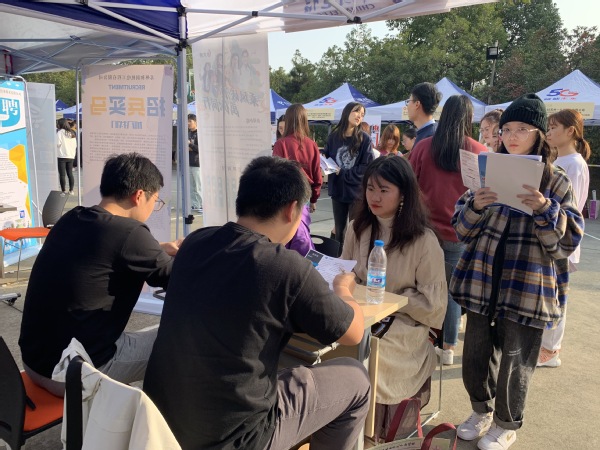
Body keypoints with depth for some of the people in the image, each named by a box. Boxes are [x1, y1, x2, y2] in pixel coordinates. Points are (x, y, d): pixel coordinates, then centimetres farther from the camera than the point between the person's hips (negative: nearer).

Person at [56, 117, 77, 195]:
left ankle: (64, 191, -2)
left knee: (62, 175, -2)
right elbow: (75, 145, 12)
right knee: (70, 174, 11)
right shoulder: (72, 133, 12)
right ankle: (71, 190, 12)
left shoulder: (60, 132, -8)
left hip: (62, 156, -6)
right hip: (71, 156, 6)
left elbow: (58, 143, -15)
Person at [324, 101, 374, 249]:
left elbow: (367, 166, -11)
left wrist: (343, 174, -14)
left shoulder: (364, 139, -6)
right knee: (339, 229, 15)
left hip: (356, 191, -3)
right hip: (337, 190, 3)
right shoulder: (334, 136, 2)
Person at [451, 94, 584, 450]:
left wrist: (545, 210, -24)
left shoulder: (556, 181, -2)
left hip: (528, 286, -3)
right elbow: (462, 229, 4)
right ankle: (482, 411, 38)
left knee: (515, 360, 8)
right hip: (483, 280, 3)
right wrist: (476, 206, -17)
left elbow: (570, 238, -7)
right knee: (476, 353, 13)